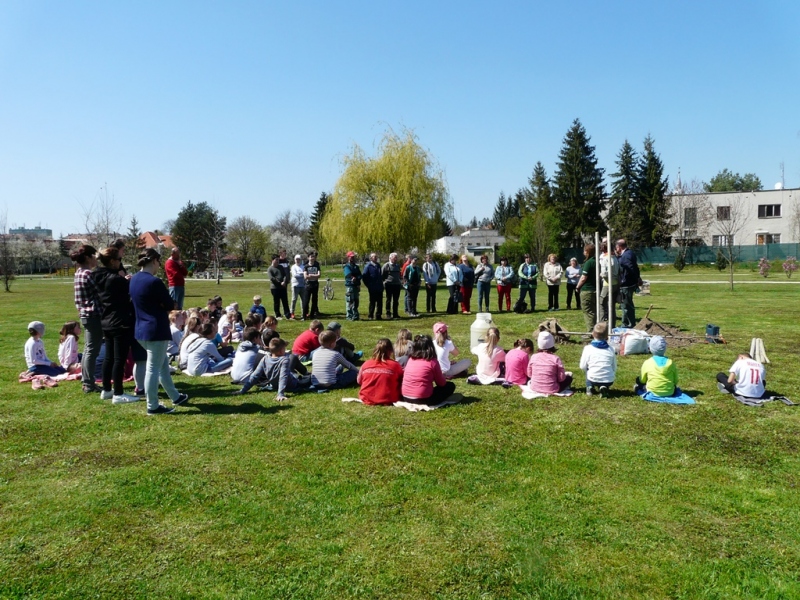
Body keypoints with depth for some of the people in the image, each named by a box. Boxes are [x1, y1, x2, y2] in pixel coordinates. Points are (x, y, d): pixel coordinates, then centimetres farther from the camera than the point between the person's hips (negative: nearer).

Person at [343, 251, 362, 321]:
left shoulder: (356, 267, 19)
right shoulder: (347, 266, -1)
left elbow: (360, 275, 6)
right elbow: (349, 275, -16)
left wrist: (356, 278, -12)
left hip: (356, 285, 7)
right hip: (349, 285, -7)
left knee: (356, 301, 10)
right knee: (349, 301, -6)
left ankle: (355, 315, 17)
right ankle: (349, 316, -3)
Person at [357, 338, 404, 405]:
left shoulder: (365, 364, -5)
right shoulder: (395, 365, -13)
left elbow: (359, 381, 10)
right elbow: (402, 382, -2)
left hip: (367, 400, 5)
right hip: (387, 401, -5)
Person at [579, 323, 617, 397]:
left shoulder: (588, 348, 0)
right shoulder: (611, 349, 7)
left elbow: (583, 367, 2)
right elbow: (614, 367, 12)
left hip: (594, 379, -1)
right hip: (609, 381, 1)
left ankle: (590, 388, 8)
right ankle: (604, 388, 2)